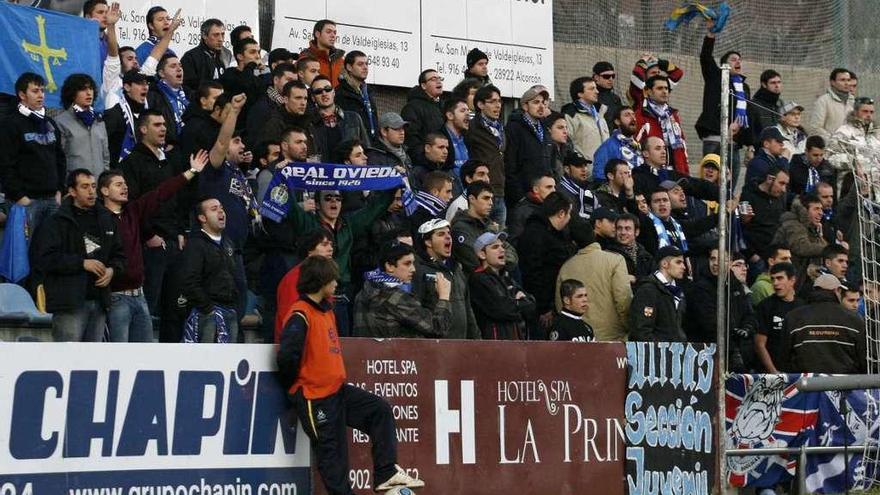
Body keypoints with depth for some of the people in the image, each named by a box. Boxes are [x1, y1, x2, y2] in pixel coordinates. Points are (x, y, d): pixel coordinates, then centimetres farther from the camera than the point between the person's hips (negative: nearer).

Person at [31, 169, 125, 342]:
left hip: (99, 300, 6)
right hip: (69, 302, -6)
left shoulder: (106, 219, 16)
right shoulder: (56, 222, -3)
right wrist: (82, 263, -16)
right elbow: (46, 258, -12)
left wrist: (112, 270, 1)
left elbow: (119, 254, 23)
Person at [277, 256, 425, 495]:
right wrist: (294, 385, -12)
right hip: (315, 397, -9)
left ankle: (386, 474, 6)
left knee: (380, 410, 4)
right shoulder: (300, 316, -18)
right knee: (332, 450, -2)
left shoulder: (326, 310, 12)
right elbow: (287, 356, -27)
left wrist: (335, 377, 16)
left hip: (337, 388, 9)